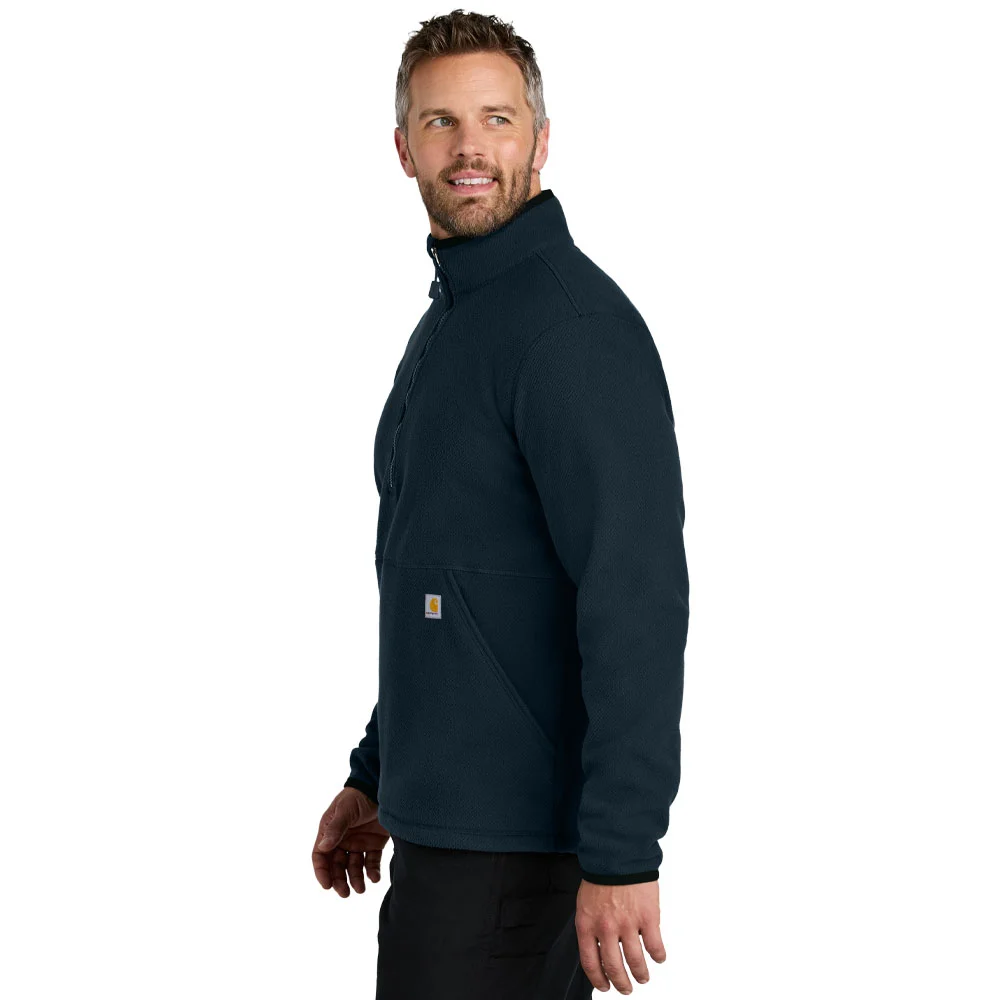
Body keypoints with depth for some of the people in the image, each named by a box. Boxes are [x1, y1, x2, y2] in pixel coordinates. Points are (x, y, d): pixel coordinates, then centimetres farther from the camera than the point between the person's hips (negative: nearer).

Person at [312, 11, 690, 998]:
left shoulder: (576, 327, -16)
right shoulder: (450, 322, 15)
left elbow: (637, 598, -23)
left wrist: (623, 855, -26)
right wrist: (374, 776, 24)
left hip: (514, 835, -9)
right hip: (444, 811, 9)